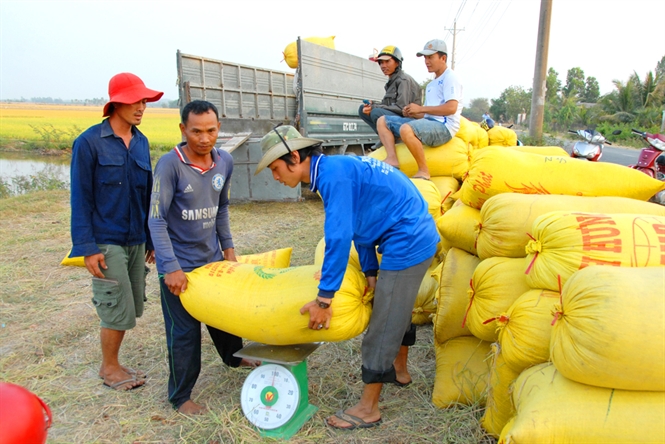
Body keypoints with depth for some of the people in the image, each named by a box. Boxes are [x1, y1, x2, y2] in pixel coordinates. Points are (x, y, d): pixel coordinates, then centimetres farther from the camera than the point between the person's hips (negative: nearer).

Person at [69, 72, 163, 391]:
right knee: (119, 310, 0)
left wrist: (152, 238, 13)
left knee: (132, 309, 11)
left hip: (136, 241, 6)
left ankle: (112, 364, 31)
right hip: (106, 242, -6)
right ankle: (109, 368, 24)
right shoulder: (89, 143, -9)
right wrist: (88, 247, -13)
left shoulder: (141, 142, 8)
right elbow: (80, 199, -9)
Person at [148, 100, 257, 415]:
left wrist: (228, 246, 9)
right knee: (184, 331, 4)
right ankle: (180, 396, 25)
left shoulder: (225, 162, -3)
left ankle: (233, 356, 51)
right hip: (180, 264, -5)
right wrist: (171, 267, -21)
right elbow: (156, 220, -19)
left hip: (213, 257, 6)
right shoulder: (170, 164, -19)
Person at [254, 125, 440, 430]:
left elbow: (339, 238, -26)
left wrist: (323, 300, -21)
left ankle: (368, 409, 15)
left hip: (408, 245, -10)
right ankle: (399, 370, 47)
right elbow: (359, 224, 10)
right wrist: (370, 273, 8)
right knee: (398, 310, 26)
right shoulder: (335, 170, 8)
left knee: (383, 326, 0)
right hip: (415, 237, 10)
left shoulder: (334, 174, -22)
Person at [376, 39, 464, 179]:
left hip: (444, 127, -10)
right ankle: (392, 159, -16)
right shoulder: (431, 85, 25)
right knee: (383, 121, 5)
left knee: (406, 129, -38)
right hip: (429, 123, 10)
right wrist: (413, 113, 2)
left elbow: (451, 108, -16)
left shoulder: (450, 77, -2)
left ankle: (424, 172, -25)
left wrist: (420, 108, -12)